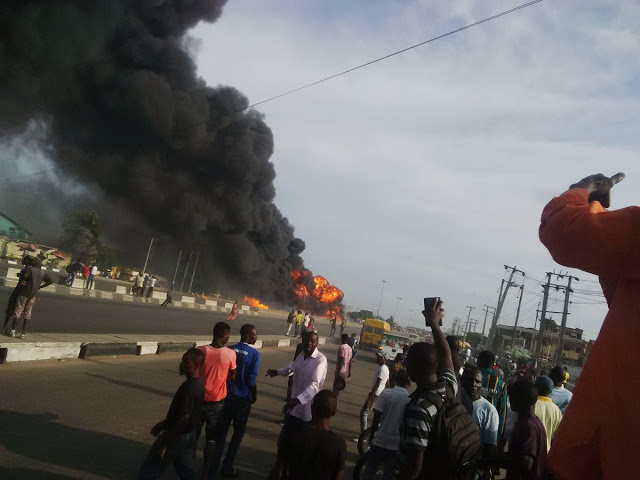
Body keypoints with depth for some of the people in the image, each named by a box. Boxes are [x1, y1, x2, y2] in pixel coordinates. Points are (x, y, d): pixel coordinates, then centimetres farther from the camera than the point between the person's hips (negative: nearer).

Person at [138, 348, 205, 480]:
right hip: (189, 435, 9)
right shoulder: (198, 383, 3)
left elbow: (184, 419, -26)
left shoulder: (189, 388, -27)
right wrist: (163, 424, 19)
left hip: (177, 437, -9)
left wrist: (165, 444, -20)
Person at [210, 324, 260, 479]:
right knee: (238, 433, 14)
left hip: (226, 396, 3)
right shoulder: (254, 354, -13)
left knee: (220, 433, 12)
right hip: (242, 399, -3)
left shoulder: (229, 350, -1)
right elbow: (251, 380, -14)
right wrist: (255, 394, 4)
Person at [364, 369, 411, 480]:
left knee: (370, 470, 16)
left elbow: (377, 416, -9)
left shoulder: (386, 392, -7)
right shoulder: (410, 399, -3)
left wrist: (371, 434, 4)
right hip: (396, 443, 1)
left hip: (380, 440, -1)